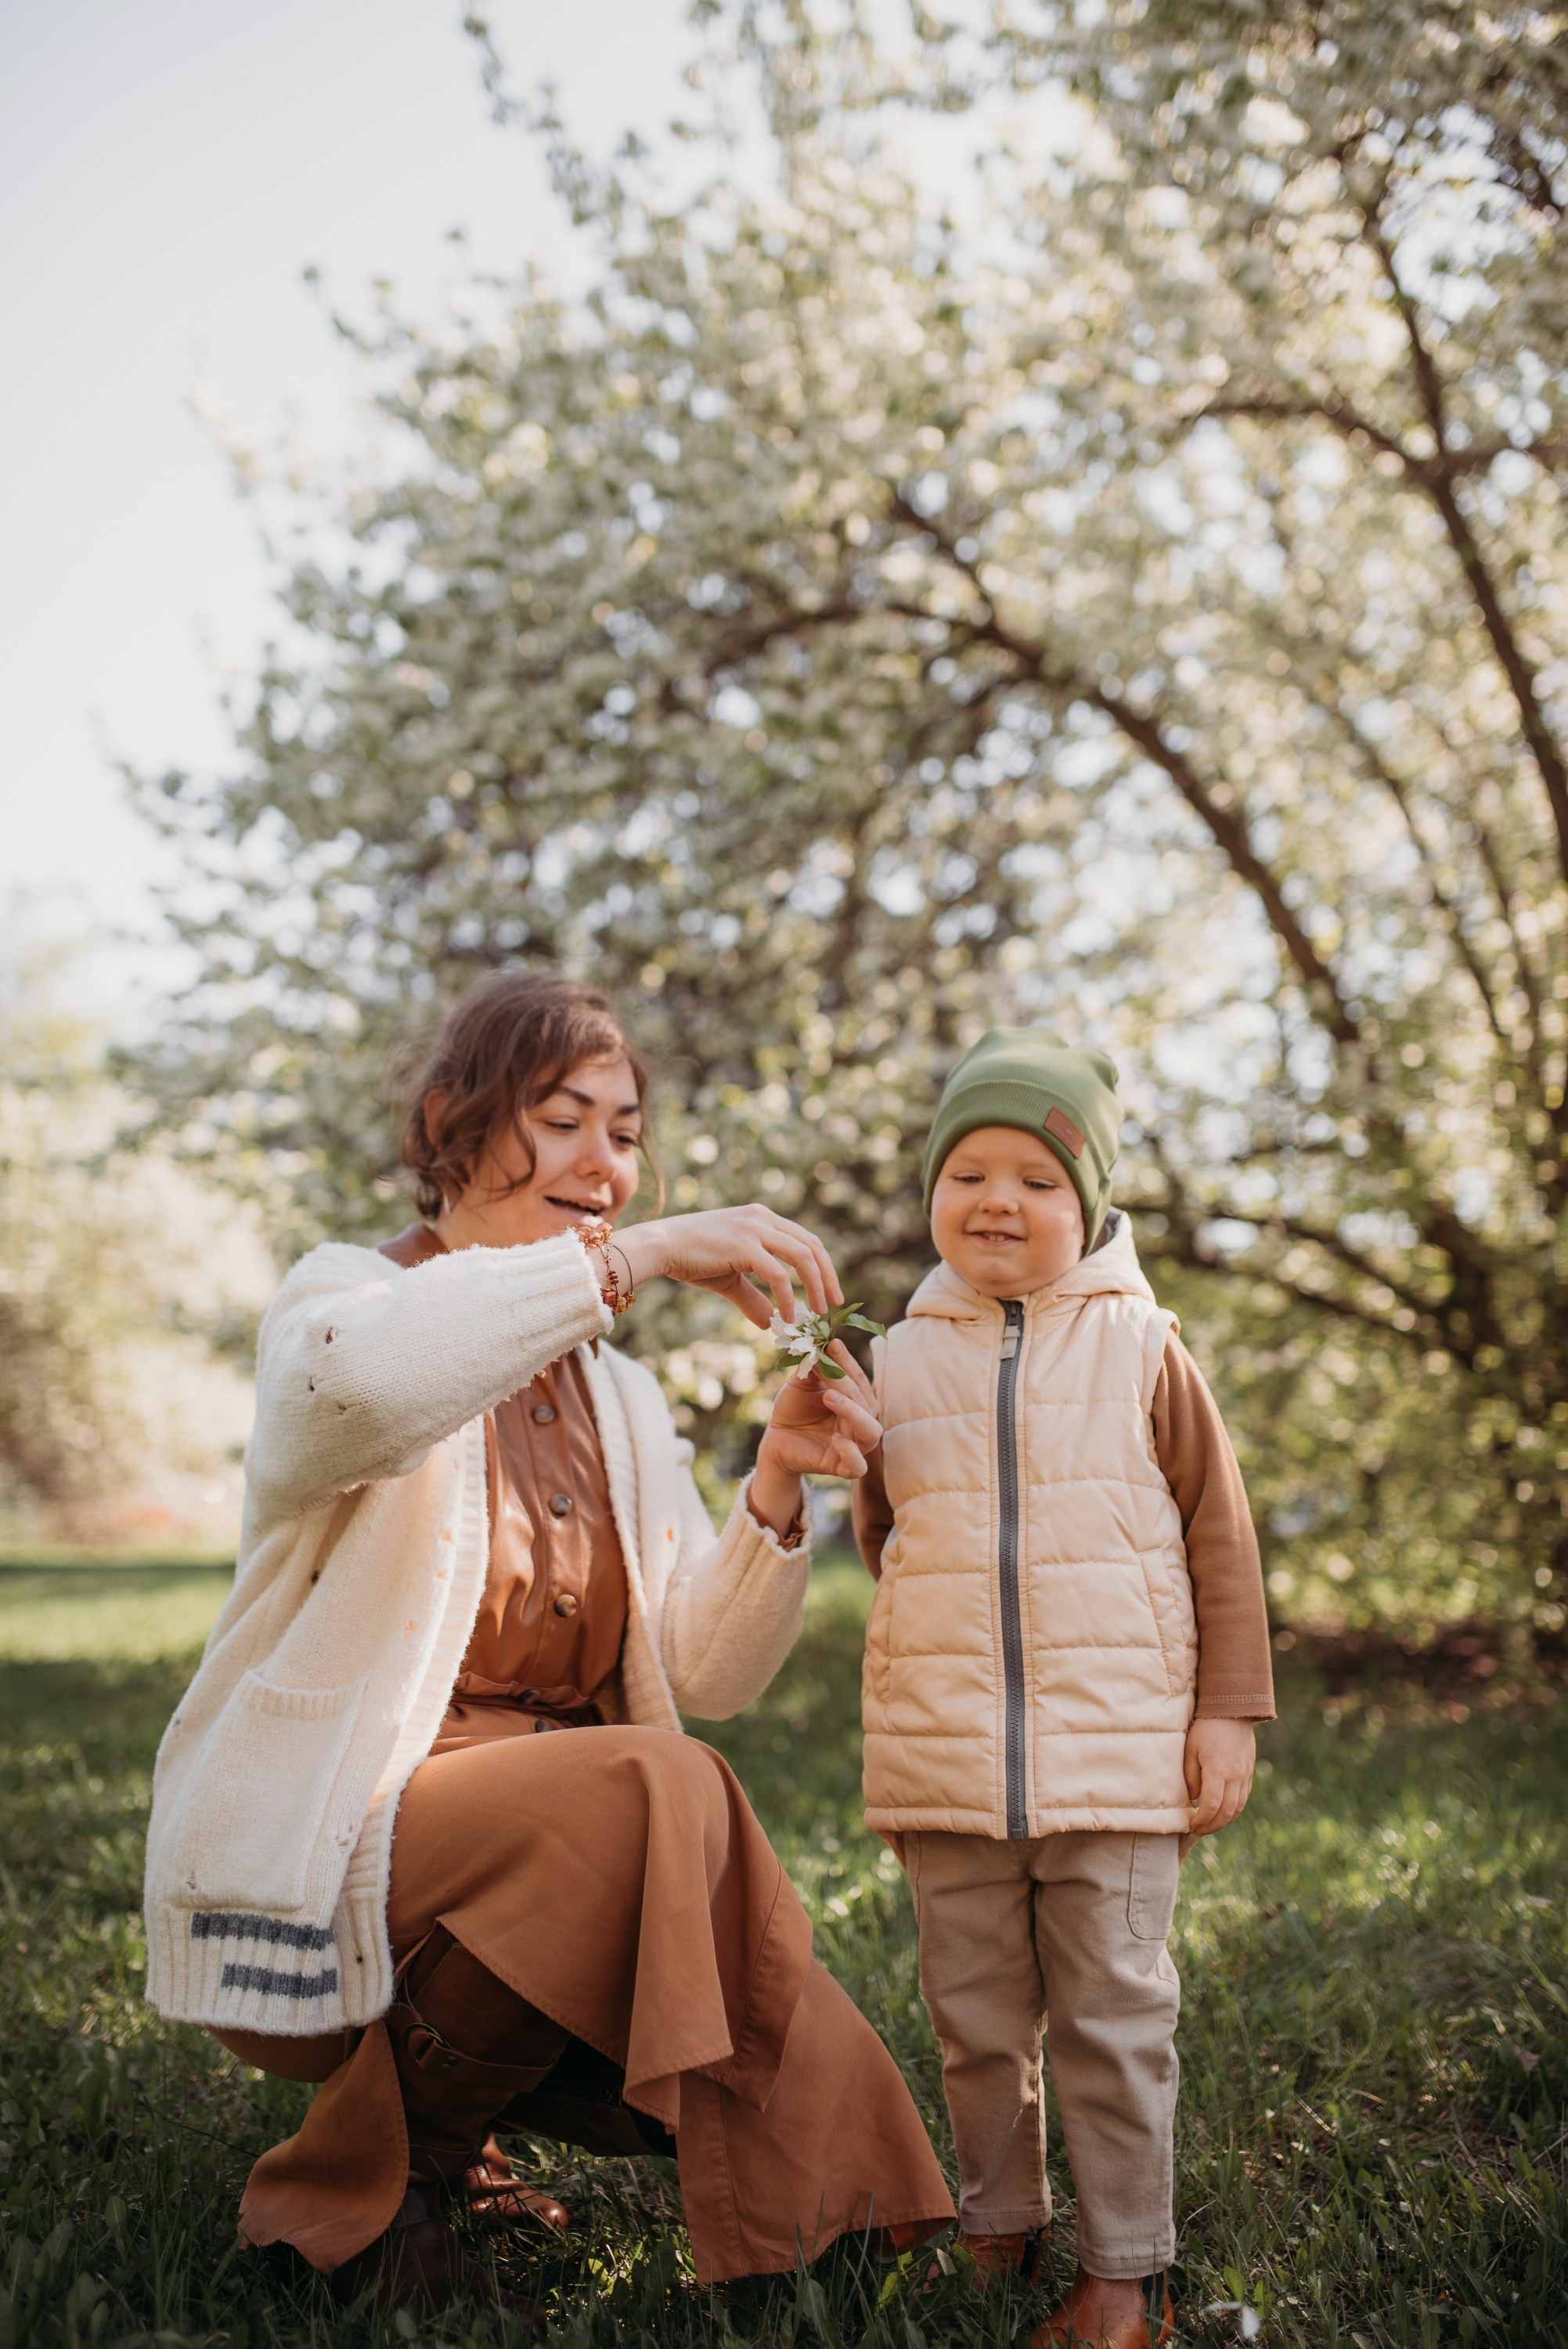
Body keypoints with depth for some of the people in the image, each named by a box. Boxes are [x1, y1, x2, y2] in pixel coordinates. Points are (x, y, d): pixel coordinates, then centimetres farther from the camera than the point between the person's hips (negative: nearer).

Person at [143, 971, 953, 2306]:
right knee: (652, 1789, -32)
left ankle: (445, 2112, 13)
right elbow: (355, 1381, -33)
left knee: (817, 2102, -12)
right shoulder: (346, 1296, -4)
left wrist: (777, 1486, -11)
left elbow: (705, 1673, 5)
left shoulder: (621, 1398, 15)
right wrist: (637, 1256, -31)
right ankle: (358, 2186, -11)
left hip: (544, 1870, 7)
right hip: (312, 1869, -6)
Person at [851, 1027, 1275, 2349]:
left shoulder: (1141, 1349, 1)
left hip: (1118, 1754, -2)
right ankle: (997, 2233, 29)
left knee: (1115, 2016, 4)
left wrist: (1230, 1709, 0)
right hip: (947, 1765, 3)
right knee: (977, 2019, 12)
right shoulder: (900, 1363, 8)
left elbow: (1219, 1538, 3)